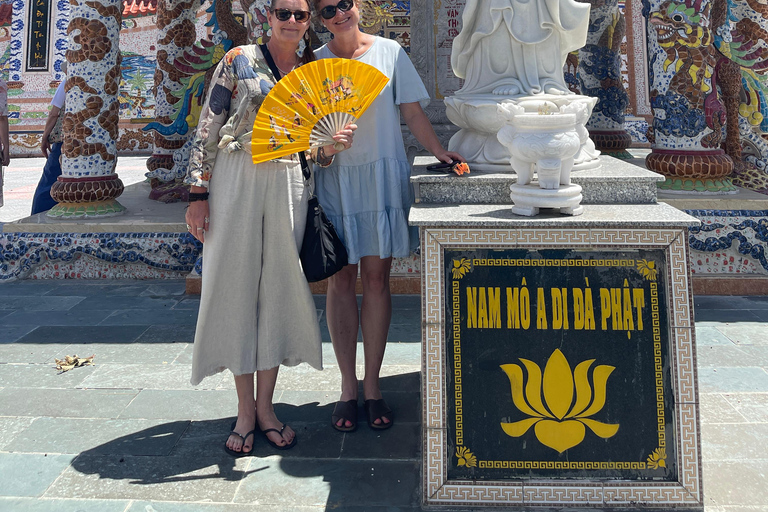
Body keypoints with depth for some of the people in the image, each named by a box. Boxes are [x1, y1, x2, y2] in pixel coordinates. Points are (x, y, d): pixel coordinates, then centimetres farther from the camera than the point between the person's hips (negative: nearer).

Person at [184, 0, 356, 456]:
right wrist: (199, 192, -8)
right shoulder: (239, 59, 4)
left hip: (288, 185, 3)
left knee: (279, 289, 4)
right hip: (236, 179, -3)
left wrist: (335, 143, -8)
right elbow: (208, 127, -1)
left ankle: (266, 406, 18)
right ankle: (245, 410, 13)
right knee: (236, 286, 0)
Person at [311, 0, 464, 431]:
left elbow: (412, 110, 5)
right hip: (335, 179, 1)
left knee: (376, 279, 2)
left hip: (382, 174, 0)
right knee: (341, 281, 2)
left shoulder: (389, 52, 5)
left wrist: (439, 151, -8)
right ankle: (348, 388, 14)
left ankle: (372, 387, 13)